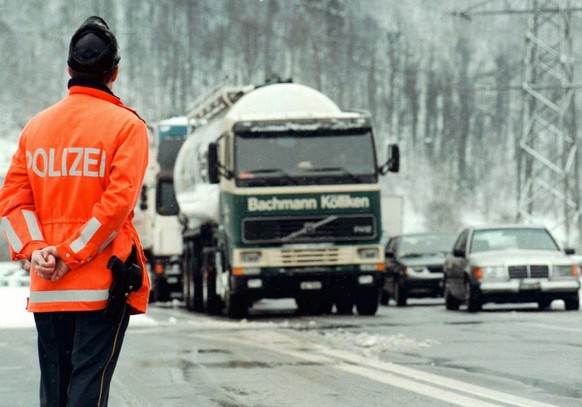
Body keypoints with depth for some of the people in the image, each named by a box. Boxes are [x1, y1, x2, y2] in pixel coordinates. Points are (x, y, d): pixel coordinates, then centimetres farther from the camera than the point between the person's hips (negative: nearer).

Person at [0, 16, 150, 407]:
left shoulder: (36, 127, 11)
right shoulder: (125, 125, -3)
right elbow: (118, 199, -14)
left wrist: (34, 250, -7)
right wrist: (71, 257, -12)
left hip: (46, 289, 4)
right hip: (103, 286, -4)